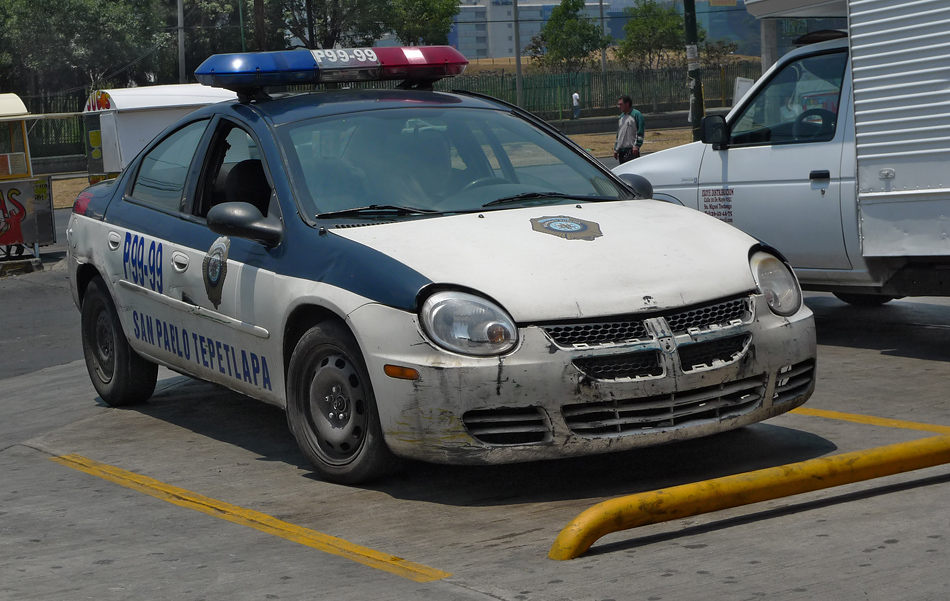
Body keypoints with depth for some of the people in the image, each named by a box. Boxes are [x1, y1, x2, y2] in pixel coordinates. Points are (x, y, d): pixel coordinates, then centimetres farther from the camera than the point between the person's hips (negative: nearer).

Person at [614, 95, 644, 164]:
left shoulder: (636, 114, -4)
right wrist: (615, 149, 22)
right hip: (621, 150, 8)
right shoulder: (621, 116, 20)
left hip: (632, 150, -8)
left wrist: (636, 146, -19)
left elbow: (640, 132, -11)